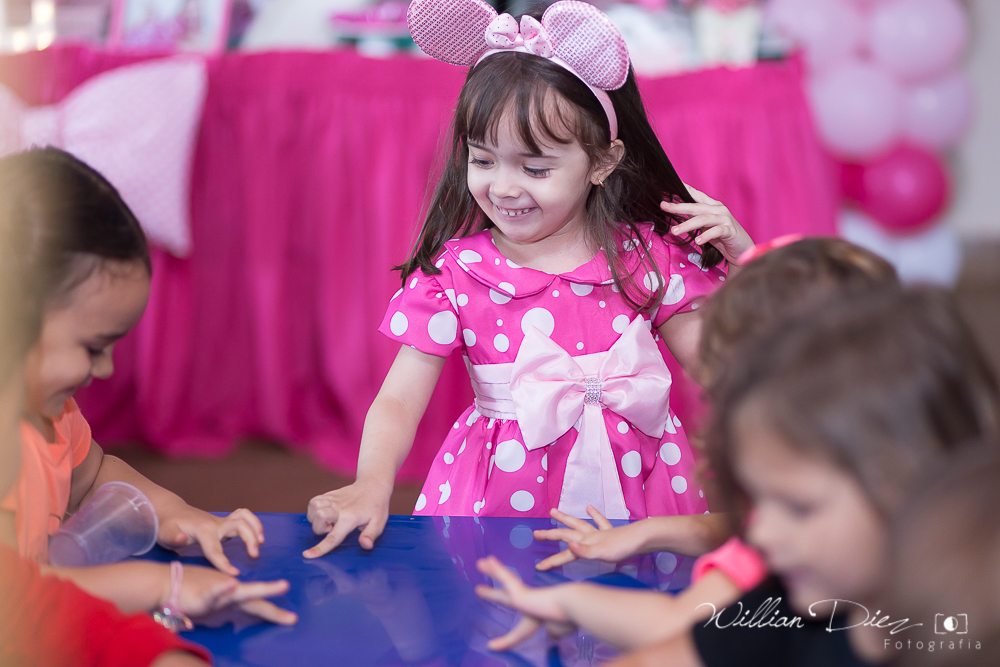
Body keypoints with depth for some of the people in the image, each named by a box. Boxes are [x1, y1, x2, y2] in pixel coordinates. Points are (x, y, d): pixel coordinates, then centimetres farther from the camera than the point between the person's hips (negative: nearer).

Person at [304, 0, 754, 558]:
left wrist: (743, 264, -5)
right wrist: (373, 484, -25)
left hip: (635, 488, 1)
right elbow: (399, 402, -8)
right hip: (507, 495, -1)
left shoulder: (647, 255, 0)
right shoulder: (454, 271, -4)